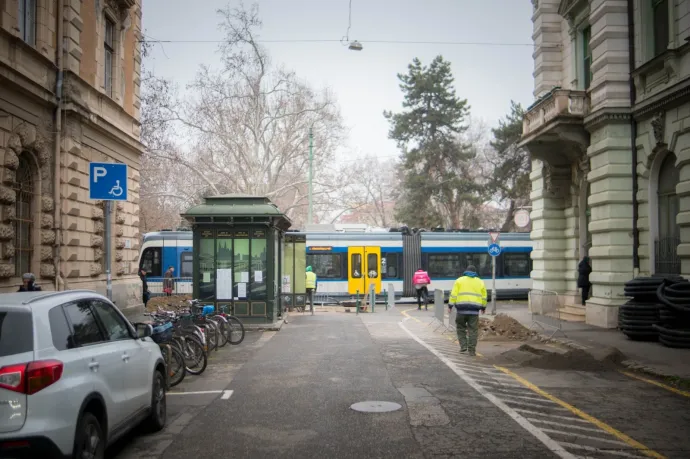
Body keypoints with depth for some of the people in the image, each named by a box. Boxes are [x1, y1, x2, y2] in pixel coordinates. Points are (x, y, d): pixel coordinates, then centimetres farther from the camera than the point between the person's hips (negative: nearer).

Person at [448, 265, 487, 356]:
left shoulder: (460, 280, 6)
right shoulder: (480, 282, 13)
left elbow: (453, 294, -1)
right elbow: (484, 297, 15)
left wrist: (450, 306, 2)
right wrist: (483, 307, 27)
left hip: (462, 308, -1)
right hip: (474, 309, 1)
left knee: (461, 328, 13)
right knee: (473, 330, 4)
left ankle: (463, 346, 5)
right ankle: (472, 350, 3)